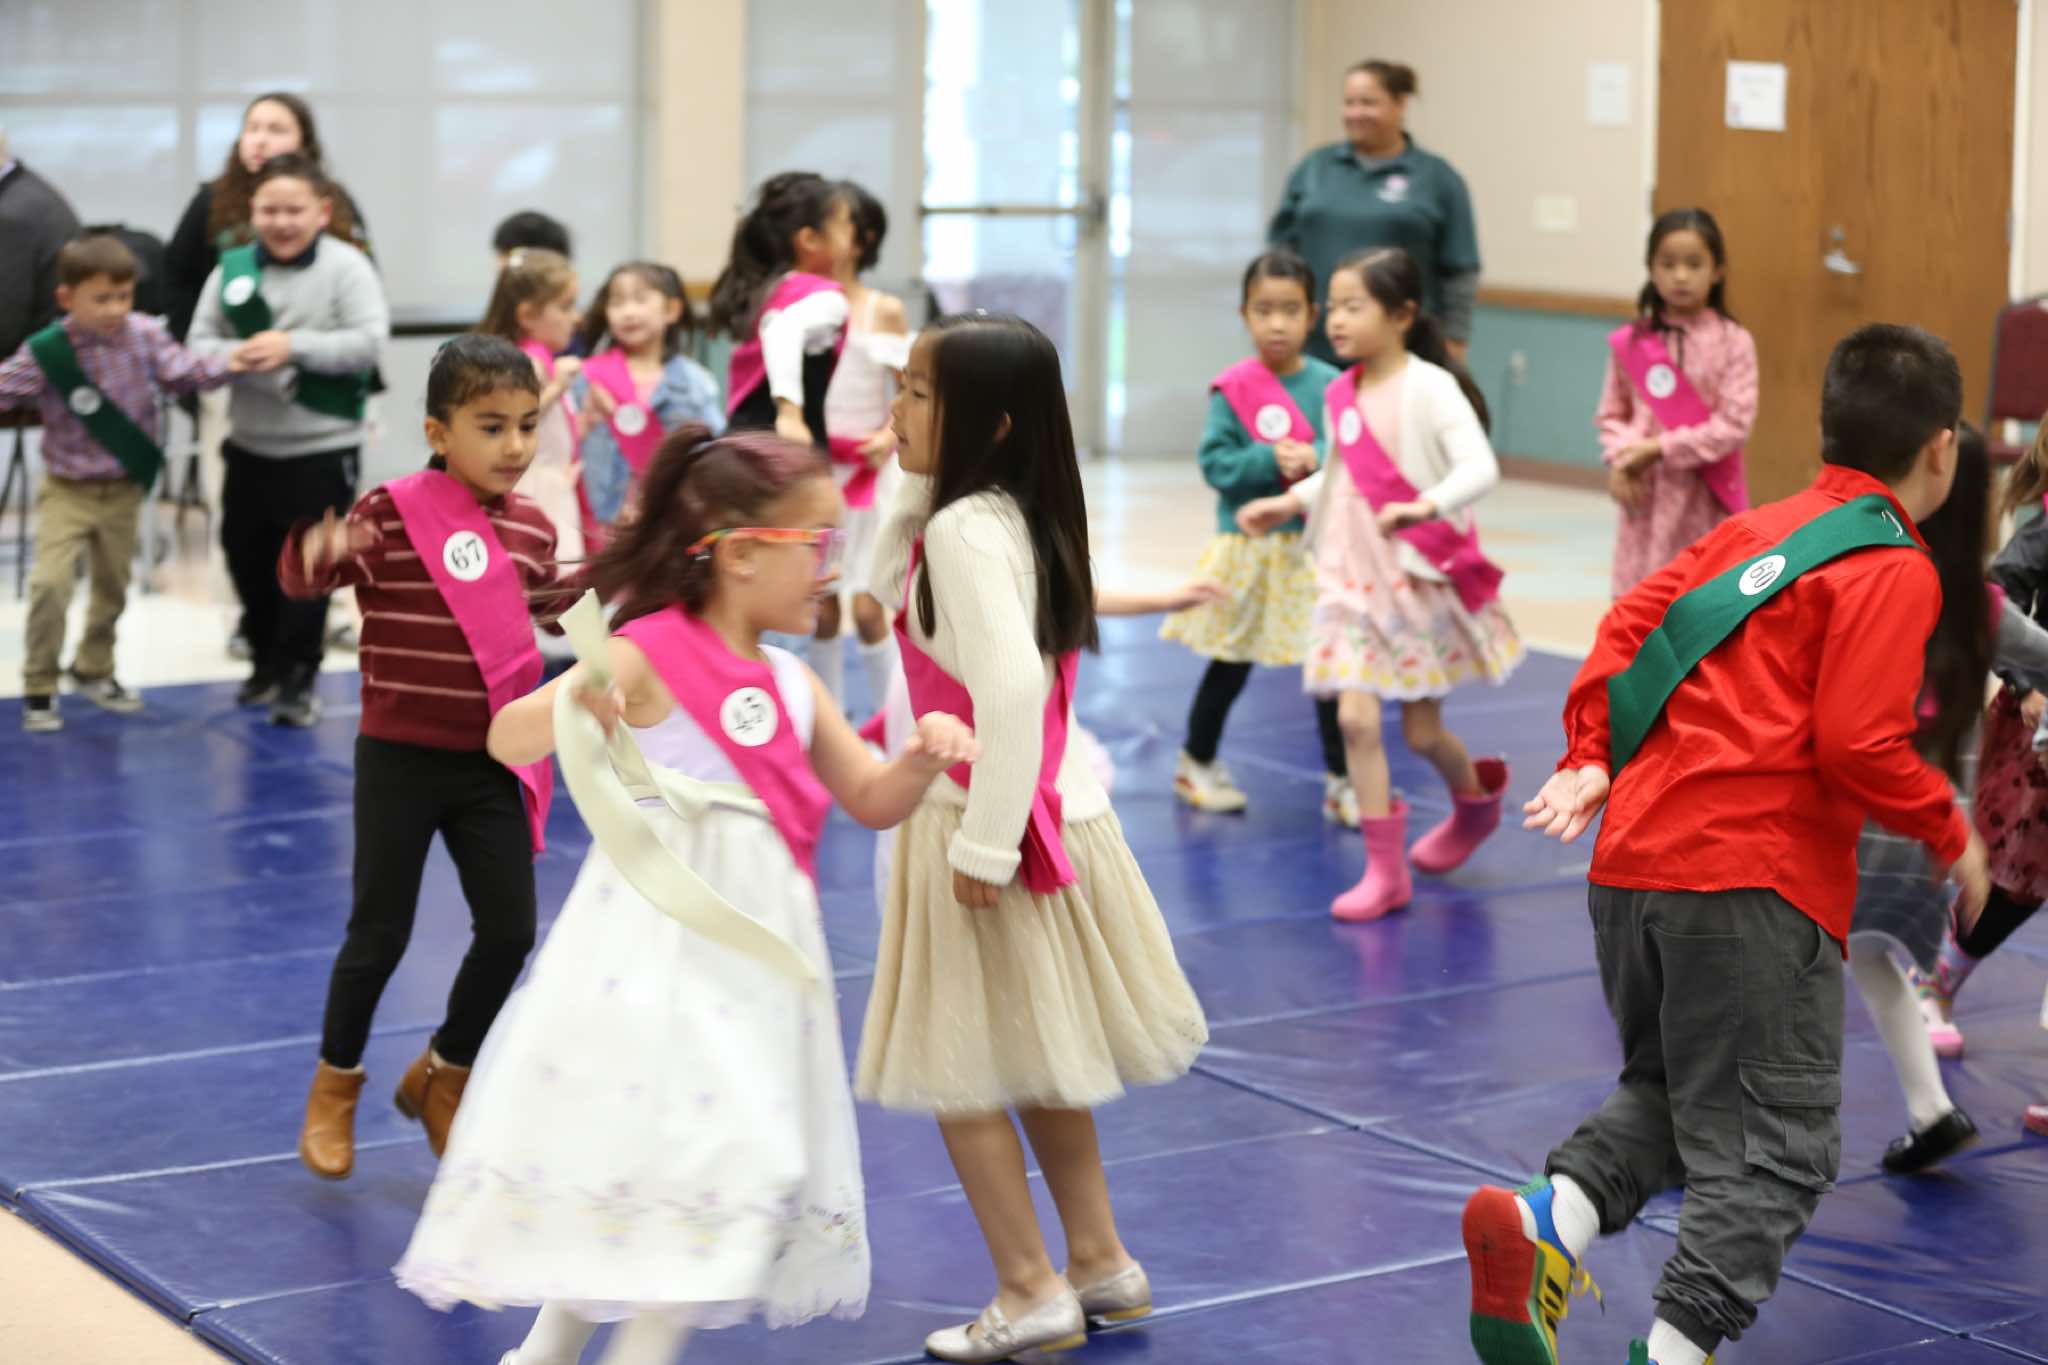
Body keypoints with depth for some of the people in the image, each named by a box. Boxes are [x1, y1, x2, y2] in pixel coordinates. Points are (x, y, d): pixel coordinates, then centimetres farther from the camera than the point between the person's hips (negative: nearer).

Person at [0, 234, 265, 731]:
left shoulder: (144, 335, -10)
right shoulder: (45, 353, -17)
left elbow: (183, 371, -12)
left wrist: (228, 365, -27)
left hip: (124, 489, 3)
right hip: (67, 490, -3)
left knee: (113, 585, 18)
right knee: (50, 583, -16)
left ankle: (94, 670, 41)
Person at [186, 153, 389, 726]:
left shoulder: (347, 267, -10)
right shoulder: (232, 268, 1)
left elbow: (369, 342, -19)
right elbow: (200, 343, 0)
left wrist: (294, 347, -25)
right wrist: (238, 356, -21)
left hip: (323, 448, -5)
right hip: (250, 445, 5)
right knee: (246, 558, 15)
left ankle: (297, 679, 10)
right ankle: (268, 662, 34)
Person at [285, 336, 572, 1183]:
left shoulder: (531, 528, 2)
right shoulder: (395, 511, -14)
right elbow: (306, 576, -24)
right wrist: (320, 551, -46)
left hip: (491, 763, 4)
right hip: (401, 759, -4)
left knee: (509, 931, 4)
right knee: (380, 933, 5)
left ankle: (445, 1073, 28)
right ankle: (335, 1085, 29)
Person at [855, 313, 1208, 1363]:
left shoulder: (965, 530, -20)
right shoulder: (1013, 515, 7)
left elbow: (1012, 689, -29)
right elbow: (887, 596, 18)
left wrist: (983, 844, -25)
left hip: (980, 826, -9)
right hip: (1046, 812, 9)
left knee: (954, 1070, 1)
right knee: (1037, 1058, 20)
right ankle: (1099, 1263, 29)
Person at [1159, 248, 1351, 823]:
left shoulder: (1330, 386, -3)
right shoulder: (1233, 389, -8)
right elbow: (1215, 462, -11)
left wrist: (1315, 459, -22)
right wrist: (1269, 460, -22)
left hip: (1317, 546, 2)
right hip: (1248, 545, -1)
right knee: (1231, 664, 12)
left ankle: (1341, 782, 13)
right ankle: (1196, 764, 31)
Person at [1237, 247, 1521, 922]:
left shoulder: (1430, 387, -15)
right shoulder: (1340, 396, 2)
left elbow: (1479, 467, -27)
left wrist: (1424, 506, -41)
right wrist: (1289, 502, 9)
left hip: (1424, 578, -4)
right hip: (1354, 577, 4)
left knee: (1422, 729, 6)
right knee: (1356, 718, -6)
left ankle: (1476, 797, 40)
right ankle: (1384, 870, 3)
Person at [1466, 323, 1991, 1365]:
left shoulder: (1757, 527, 18)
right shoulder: (1894, 569, -5)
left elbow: (1633, 620, 12)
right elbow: (1860, 745, -13)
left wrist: (1591, 759, 10)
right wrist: (1950, 836, 1)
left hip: (1633, 861, 8)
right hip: (1755, 885, -7)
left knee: (1667, 1090, 22)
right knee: (1774, 1147, 2)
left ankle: (1552, 1217, -3)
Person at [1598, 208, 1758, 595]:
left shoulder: (1732, 342, -6)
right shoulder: (1631, 342, 3)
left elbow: (1734, 423, -11)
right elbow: (1611, 414, 10)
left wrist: (1661, 447, -14)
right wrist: (1621, 459, -9)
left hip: (1706, 502, -2)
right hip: (1646, 497, 2)